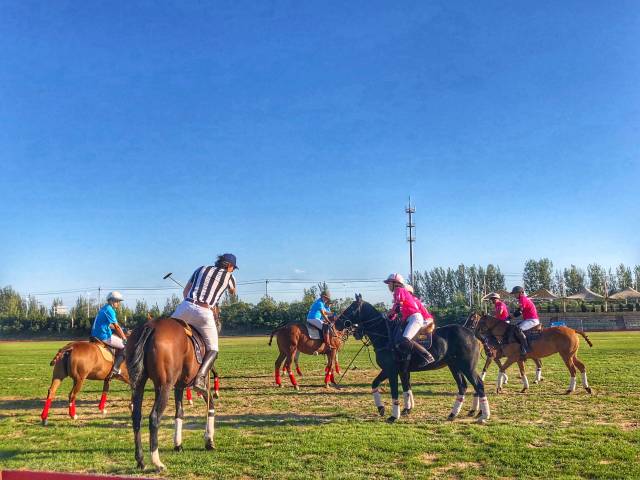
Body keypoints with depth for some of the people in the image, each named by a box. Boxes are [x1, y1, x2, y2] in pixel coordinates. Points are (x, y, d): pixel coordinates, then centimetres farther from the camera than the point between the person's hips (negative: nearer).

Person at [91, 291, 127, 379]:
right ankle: (115, 369, -13)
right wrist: (124, 338, -4)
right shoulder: (109, 310, -13)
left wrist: (120, 332, 18)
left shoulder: (104, 309, 17)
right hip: (105, 336, -10)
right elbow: (116, 326, -12)